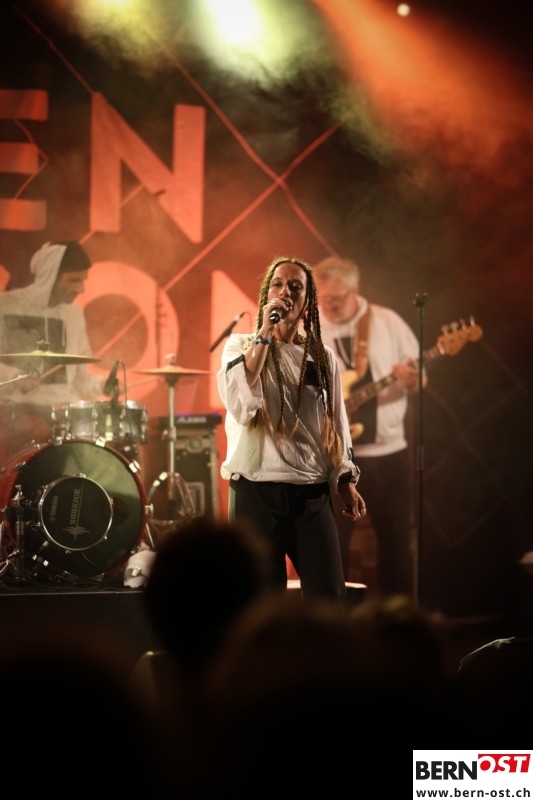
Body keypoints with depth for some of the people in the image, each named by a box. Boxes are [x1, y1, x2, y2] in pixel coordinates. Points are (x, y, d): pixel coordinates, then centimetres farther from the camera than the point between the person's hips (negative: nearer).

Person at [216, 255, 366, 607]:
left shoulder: (322, 358, 12)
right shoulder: (241, 346, 3)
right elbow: (241, 403, -16)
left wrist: (347, 482, 9)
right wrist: (265, 335, -15)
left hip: (312, 494, 2)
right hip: (256, 490, -2)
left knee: (329, 597, -4)